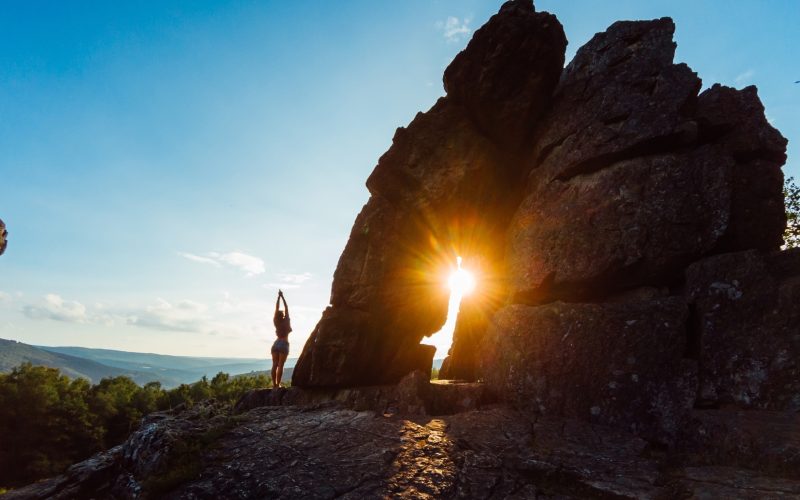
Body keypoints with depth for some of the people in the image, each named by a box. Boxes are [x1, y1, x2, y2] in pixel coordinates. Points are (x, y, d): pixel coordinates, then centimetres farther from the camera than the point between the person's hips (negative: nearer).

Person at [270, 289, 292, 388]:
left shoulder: (276, 322, 0)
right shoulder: (286, 321, -7)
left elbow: (277, 308, 4)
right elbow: (286, 308, -4)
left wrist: (279, 297, 8)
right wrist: (282, 297, -1)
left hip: (276, 343, 4)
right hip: (284, 344, -4)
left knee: (275, 365, 4)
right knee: (280, 365, -5)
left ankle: (274, 383, 0)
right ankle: (278, 384, -9)